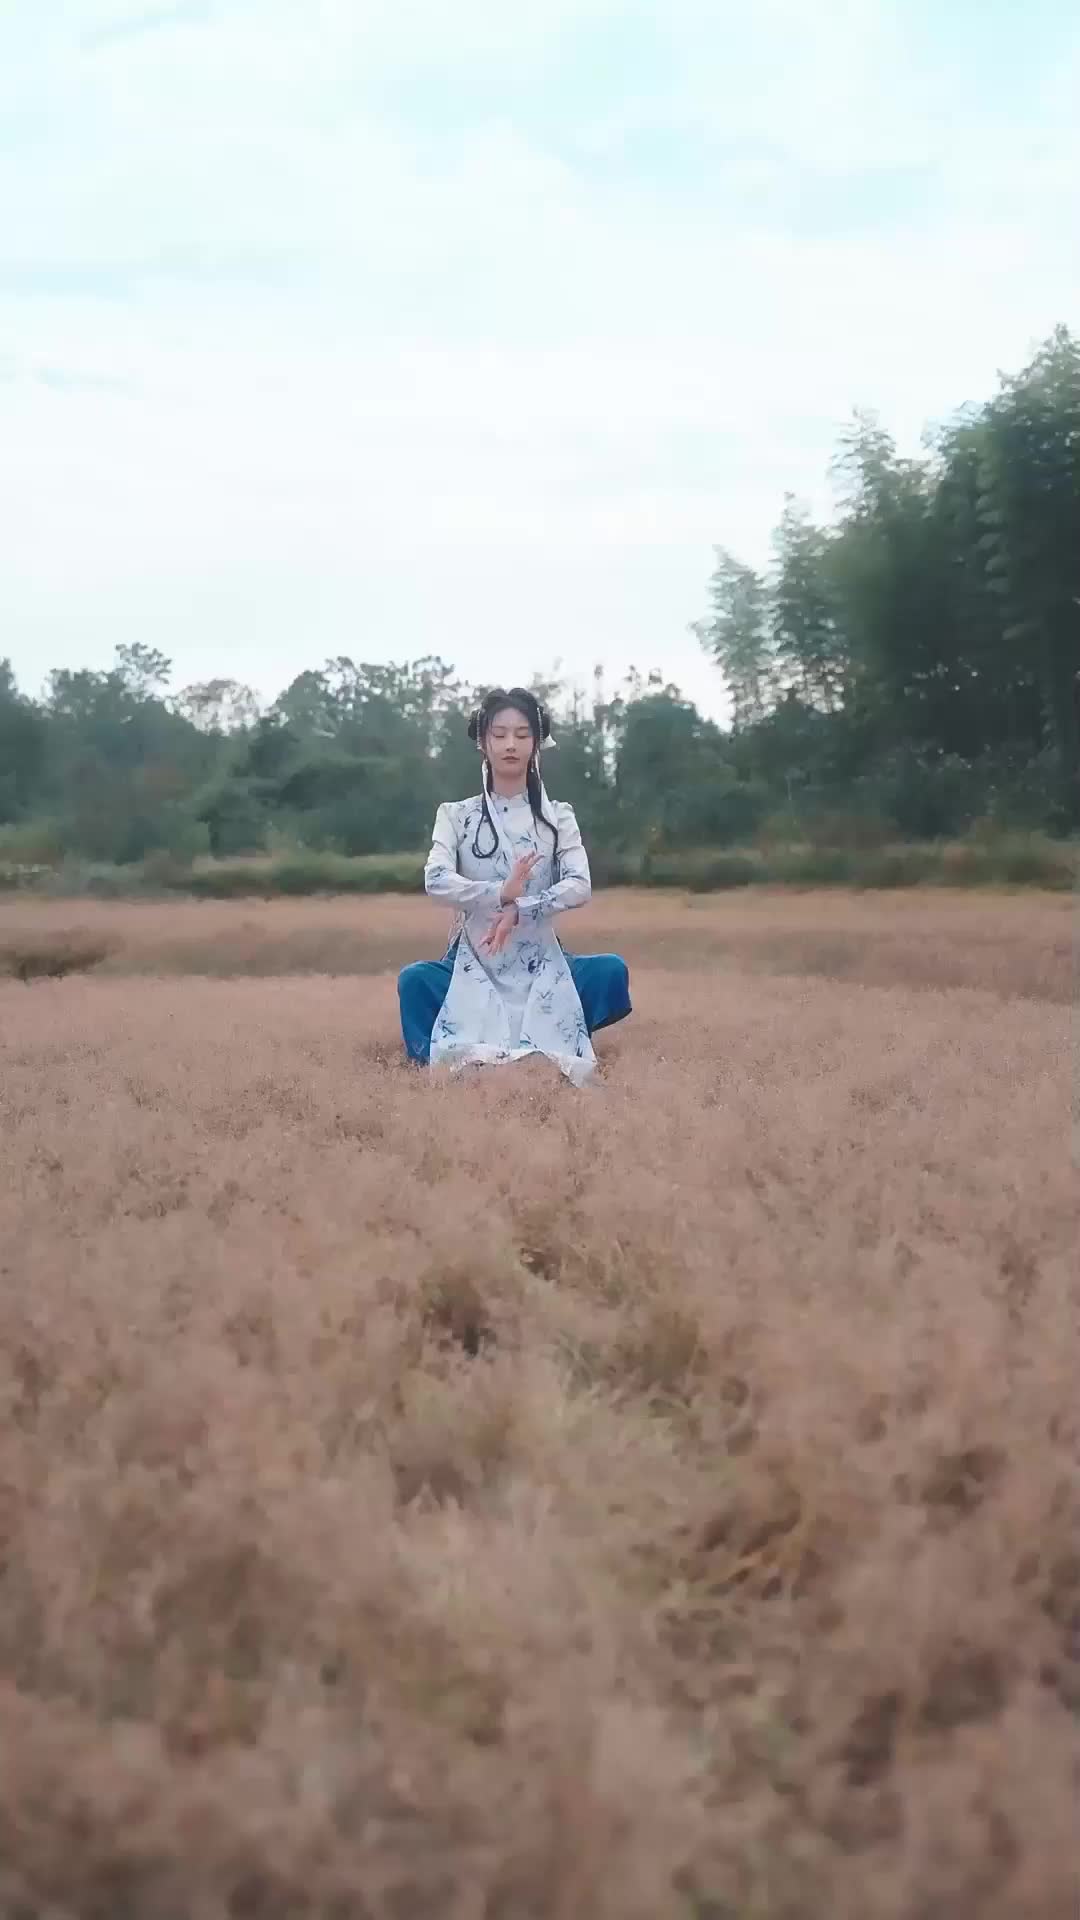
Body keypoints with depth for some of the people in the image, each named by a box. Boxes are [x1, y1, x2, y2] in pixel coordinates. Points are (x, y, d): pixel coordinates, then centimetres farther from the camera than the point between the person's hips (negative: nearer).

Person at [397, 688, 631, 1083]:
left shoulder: (558, 816, 4)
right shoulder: (456, 814, 2)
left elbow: (580, 886, -11)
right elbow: (436, 881, -15)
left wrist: (519, 910, -25)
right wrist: (501, 894, -29)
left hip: (540, 963, 2)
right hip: (474, 962, -1)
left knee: (611, 970, -26)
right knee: (414, 980, -32)